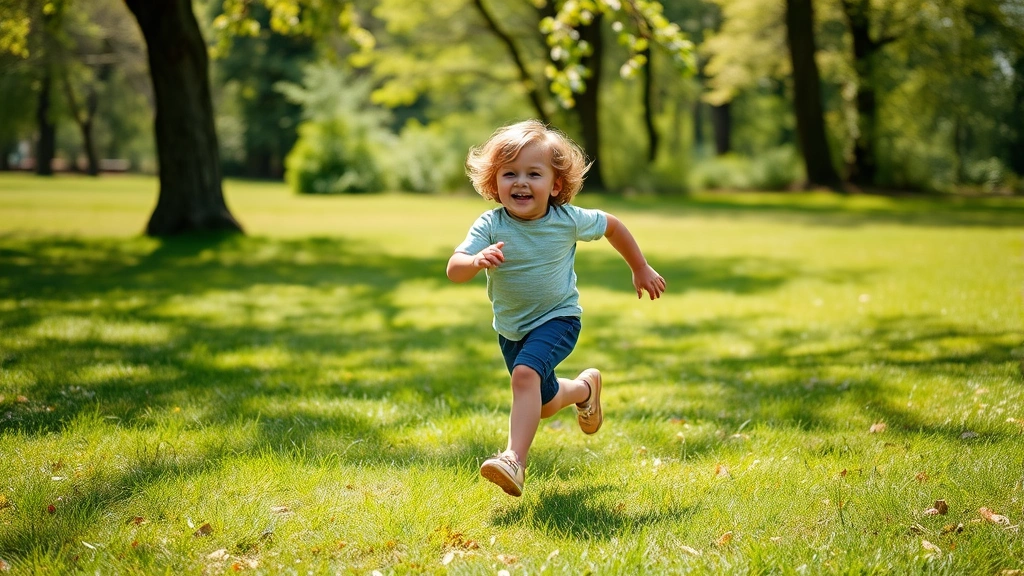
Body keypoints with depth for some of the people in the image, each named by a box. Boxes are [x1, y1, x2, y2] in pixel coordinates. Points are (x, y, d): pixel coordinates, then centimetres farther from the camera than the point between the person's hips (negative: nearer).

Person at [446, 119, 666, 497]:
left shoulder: (569, 221, -17)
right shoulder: (490, 226, -20)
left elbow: (612, 226, 3)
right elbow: (454, 270, -31)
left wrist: (641, 270, 12)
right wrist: (478, 261, -54)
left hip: (557, 319, -3)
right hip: (510, 329, 3)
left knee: (525, 375, -31)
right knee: (543, 405, 19)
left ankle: (515, 459, -35)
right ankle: (585, 387, 51)